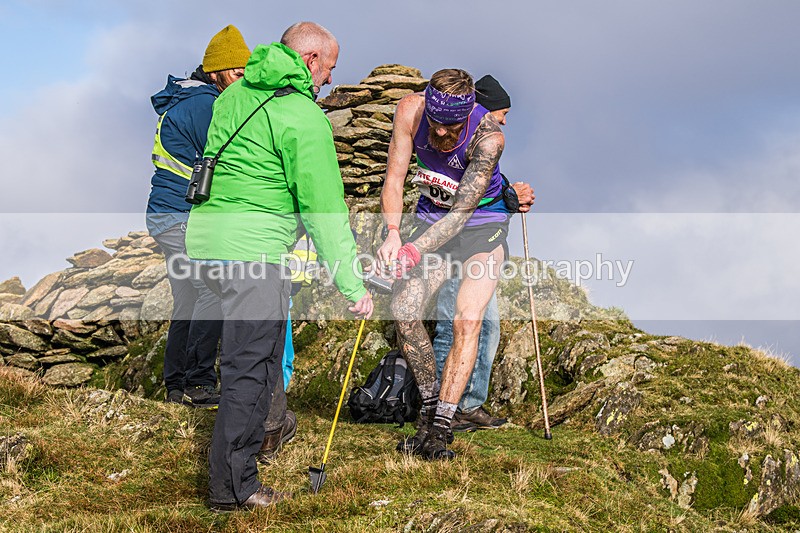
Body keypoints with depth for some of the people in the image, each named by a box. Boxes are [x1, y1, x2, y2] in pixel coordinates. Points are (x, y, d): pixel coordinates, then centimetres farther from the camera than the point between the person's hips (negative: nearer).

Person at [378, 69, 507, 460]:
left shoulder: (488, 136, -30)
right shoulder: (411, 111, -19)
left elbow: (462, 209, -32)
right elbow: (394, 178, -16)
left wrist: (418, 249, -46)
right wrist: (393, 233, -34)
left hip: (482, 224, -4)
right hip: (431, 218, 4)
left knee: (467, 321, -19)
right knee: (403, 311, -12)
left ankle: (440, 428, -17)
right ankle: (429, 405, 6)